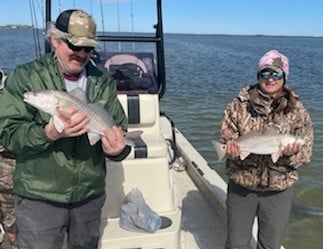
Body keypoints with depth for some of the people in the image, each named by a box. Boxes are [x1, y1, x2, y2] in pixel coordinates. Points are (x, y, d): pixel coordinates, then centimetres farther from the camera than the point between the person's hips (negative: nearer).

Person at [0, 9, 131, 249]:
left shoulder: (103, 82, 1)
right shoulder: (24, 77, -9)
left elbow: (119, 128, 2)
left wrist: (117, 148, -22)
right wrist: (50, 133, -32)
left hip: (91, 193, 4)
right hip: (39, 195, -3)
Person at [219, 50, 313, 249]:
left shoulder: (297, 111, -5)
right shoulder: (239, 105, -5)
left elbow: (306, 152, -3)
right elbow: (226, 138, -2)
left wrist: (293, 153, -25)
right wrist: (231, 148, -24)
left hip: (279, 189, 0)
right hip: (241, 185, 0)